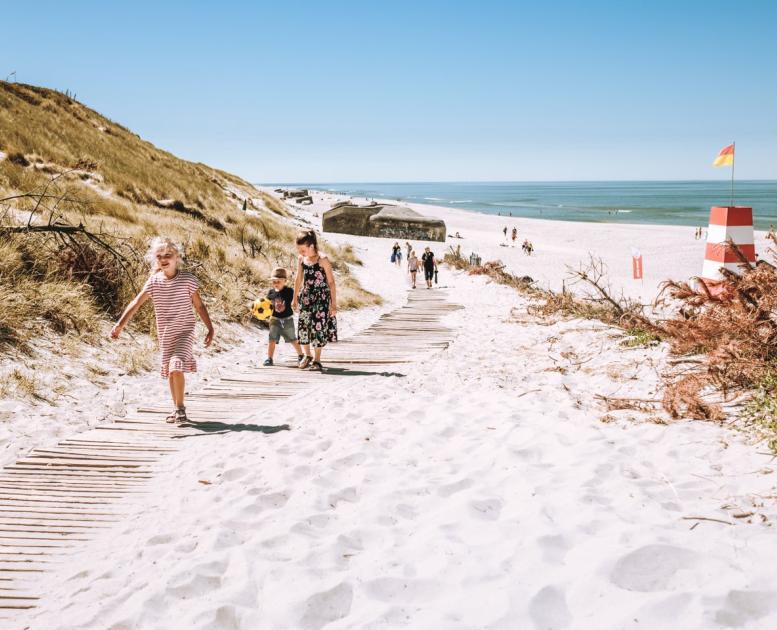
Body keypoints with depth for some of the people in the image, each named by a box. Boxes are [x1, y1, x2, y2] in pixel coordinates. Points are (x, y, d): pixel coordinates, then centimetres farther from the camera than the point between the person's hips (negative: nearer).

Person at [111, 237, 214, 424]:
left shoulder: (187, 279, -9)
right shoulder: (154, 281, -4)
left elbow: (199, 306, -2)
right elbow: (136, 303, -11)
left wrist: (210, 329, -3)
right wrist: (120, 324, -20)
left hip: (185, 331, -4)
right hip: (165, 334, 4)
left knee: (176, 368, -20)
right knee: (170, 372, 11)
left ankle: (180, 408, -6)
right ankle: (177, 409, 26)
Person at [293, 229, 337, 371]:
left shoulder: (323, 260, -15)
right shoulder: (301, 259, 1)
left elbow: (331, 282, -11)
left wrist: (334, 303, -12)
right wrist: (295, 298, 17)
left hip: (321, 297, -5)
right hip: (306, 297, 5)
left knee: (318, 327, -3)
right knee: (303, 326, 4)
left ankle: (317, 360, 10)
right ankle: (307, 355, 25)